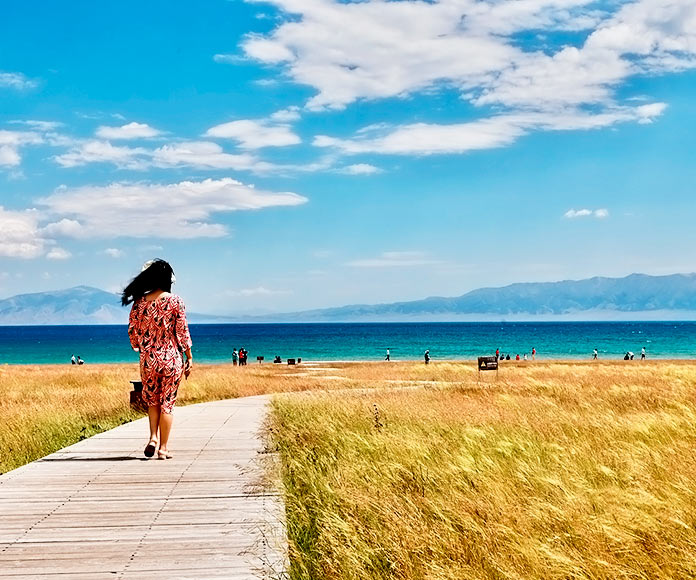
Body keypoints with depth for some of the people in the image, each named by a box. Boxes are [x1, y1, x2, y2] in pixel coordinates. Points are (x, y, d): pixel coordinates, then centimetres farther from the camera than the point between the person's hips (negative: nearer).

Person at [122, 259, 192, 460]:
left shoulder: (139, 302, -1)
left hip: (148, 359, 2)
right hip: (171, 358, -2)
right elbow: (183, 332, -6)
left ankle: (153, 437, 1)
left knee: (152, 400, 19)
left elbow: (133, 332, 5)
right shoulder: (175, 301, -8)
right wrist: (189, 357, 2)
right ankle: (163, 448, 7)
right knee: (167, 403, 6)